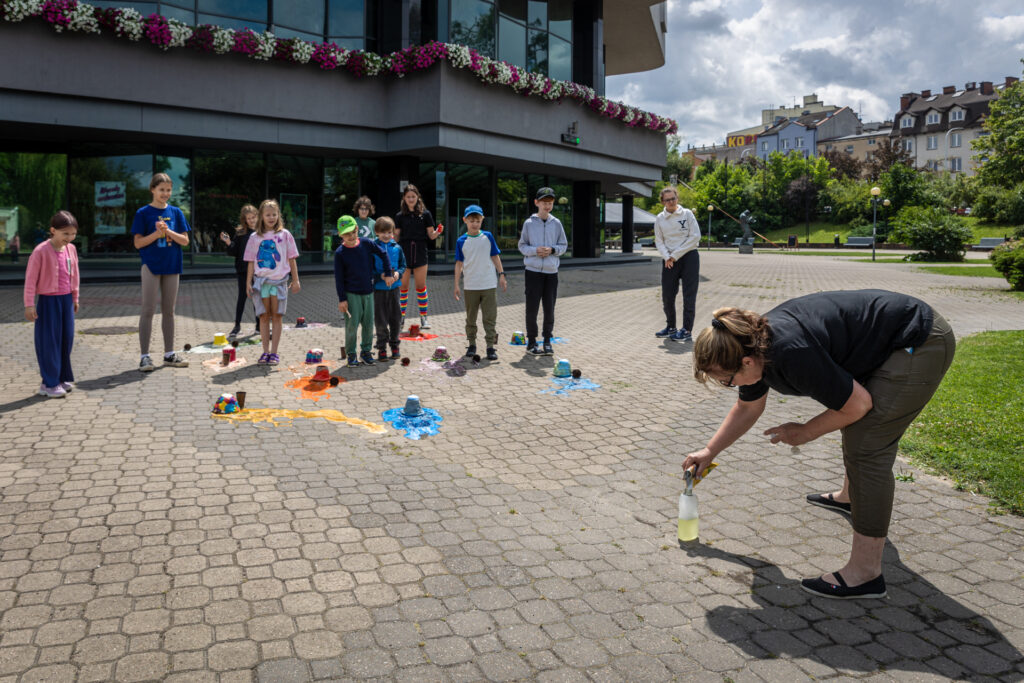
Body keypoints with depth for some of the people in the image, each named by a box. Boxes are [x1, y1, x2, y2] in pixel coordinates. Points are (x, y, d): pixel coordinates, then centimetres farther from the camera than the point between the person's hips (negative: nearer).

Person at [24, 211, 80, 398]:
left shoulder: (71, 249, 4)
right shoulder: (41, 251, -14)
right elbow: (30, 279, -11)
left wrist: (75, 298, 19)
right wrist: (29, 305, -11)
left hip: (66, 299, 6)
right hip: (48, 300, -6)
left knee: (66, 339, 10)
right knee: (49, 342, -1)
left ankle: (63, 378, 23)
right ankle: (49, 384, 7)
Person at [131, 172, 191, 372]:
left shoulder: (175, 212, 8)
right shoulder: (143, 213, -1)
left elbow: (185, 241, 2)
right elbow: (138, 243, -5)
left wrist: (168, 231, -13)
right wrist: (157, 233, -18)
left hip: (171, 266, 4)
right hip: (151, 265, -3)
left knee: (169, 311, 10)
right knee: (148, 310, -3)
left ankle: (169, 354, 18)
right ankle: (145, 356, 2)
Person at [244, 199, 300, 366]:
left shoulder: (284, 234, 4)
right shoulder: (255, 237, 6)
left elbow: (291, 259, 6)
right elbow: (251, 262, 7)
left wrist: (295, 280, 3)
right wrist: (248, 282, 2)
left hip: (279, 280, -1)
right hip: (261, 280, 1)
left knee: (276, 316, 1)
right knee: (264, 317, 3)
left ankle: (274, 352, 6)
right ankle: (265, 352, 10)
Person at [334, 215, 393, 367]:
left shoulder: (367, 244, -2)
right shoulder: (340, 253, -8)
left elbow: (383, 254, 10)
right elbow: (339, 278, -6)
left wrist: (388, 274, 4)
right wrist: (341, 299, -8)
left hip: (368, 292, 3)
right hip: (351, 294, -3)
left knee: (369, 324, 7)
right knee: (352, 324, -3)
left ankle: (366, 350, 24)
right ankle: (351, 354, 12)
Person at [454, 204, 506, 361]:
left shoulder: (488, 236, 3)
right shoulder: (461, 241, 1)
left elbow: (495, 257, 9)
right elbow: (459, 263, 3)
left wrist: (501, 275, 4)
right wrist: (456, 285, 0)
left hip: (489, 285, 0)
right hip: (470, 286, 0)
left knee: (490, 317, -1)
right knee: (471, 317, 9)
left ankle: (490, 346, 4)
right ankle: (472, 344, 21)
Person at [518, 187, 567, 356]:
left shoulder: (556, 223, 6)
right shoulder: (529, 223, 1)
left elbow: (563, 245, 10)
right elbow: (522, 246, 5)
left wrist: (552, 250, -10)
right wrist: (535, 250, -14)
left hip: (551, 272, 2)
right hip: (533, 270, -2)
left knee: (549, 308, 5)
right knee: (532, 307, -1)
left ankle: (547, 341, 18)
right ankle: (531, 342, 11)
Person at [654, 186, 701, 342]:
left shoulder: (687, 213, -1)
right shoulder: (659, 219, 7)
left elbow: (695, 236, -6)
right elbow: (659, 241, 8)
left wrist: (676, 255, -10)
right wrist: (667, 257, -11)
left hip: (689, 257, -3)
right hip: (669, 260, 3)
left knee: (689, 296, -4)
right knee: (667, 296, 5)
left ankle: (687, 331, 0)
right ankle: (671, 327, 22)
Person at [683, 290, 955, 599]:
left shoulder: (793, 353, -33)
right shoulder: (754, 345, -3)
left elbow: (858, 404, -21)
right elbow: (747, 408, 15)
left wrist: (805, 432, -9)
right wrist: (709, 451, 18)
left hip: (922, 346, -10)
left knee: (867, 446, -14)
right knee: (856, 425, 27)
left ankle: (865, 573, -10)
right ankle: (850, 496, 53)